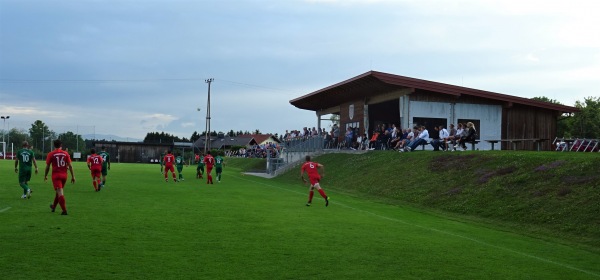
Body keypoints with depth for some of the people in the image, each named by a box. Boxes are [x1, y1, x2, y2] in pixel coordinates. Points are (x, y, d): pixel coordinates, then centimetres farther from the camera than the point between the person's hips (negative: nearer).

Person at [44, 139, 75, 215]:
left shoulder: (51, 154, -4)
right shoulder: (65, 153, 2)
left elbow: (47, 166, 0)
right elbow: (70, 165, -1)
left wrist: (45, 176, 14)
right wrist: (73, 176, 3)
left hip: (56, 175, -3)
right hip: (64, 175, 3)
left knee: (60, 192, -8)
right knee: (59, 191, 21)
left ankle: (64, 210, -16)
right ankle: (54, 206, 39)